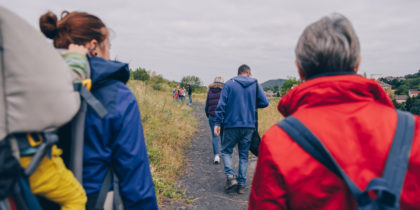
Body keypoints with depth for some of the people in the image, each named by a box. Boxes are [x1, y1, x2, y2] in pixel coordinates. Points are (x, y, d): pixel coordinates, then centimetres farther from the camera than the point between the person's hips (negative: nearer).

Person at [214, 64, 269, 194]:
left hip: (232, 125, -2)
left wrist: (218, 123, -4)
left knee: (226, 151, 13)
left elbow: (221, 104, -6)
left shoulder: (229, 84, 1)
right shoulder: (255, 84, 6)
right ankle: (241, 184, 13)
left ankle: (231, 176, -5)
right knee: (244, 155, 12)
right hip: (249, 126, 2)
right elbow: (264, 102, 1)